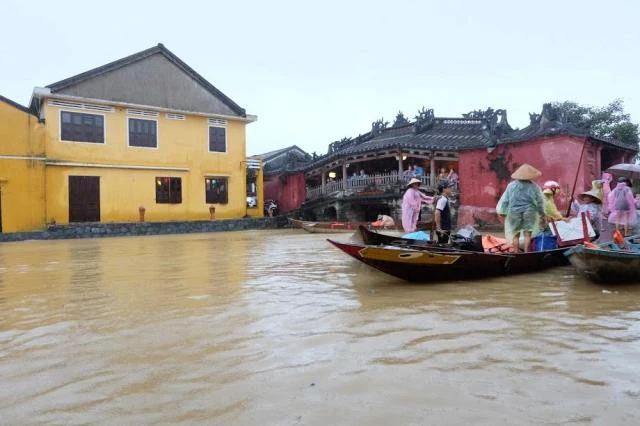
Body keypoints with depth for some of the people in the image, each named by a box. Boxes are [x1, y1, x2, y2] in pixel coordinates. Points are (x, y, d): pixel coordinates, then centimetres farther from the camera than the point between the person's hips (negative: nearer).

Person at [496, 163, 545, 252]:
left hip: (514, 212, 1)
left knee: (515, 235, 9)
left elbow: (505, 200, 1)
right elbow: (539, 202, 4)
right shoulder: (534, 187, -5)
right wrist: (541, 213, 18)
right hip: (529, 212, -1)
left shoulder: (511, 186, -4)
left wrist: (502, 212, 11)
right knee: (527, 234, 3)